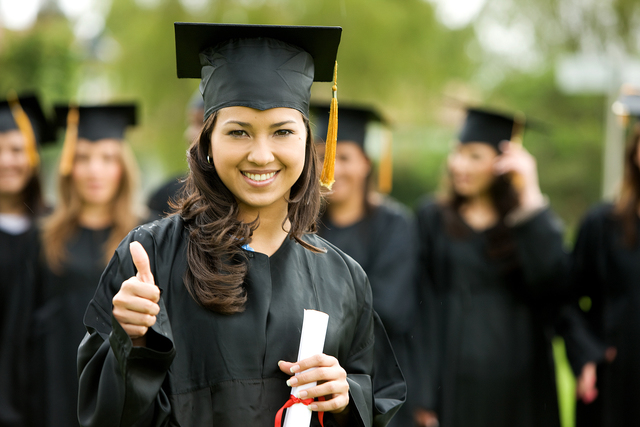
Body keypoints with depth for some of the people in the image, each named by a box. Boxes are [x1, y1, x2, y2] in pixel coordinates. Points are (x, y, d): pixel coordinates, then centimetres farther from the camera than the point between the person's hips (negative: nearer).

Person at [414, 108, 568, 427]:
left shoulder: (533, 221, 7)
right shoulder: (432, 219, 5)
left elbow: (554, 280, -13)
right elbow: (420, 310, -1)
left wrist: (531, 198, -13)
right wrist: (422, 396, -8)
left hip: (517, 385, 1)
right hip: (451, 377, -1)